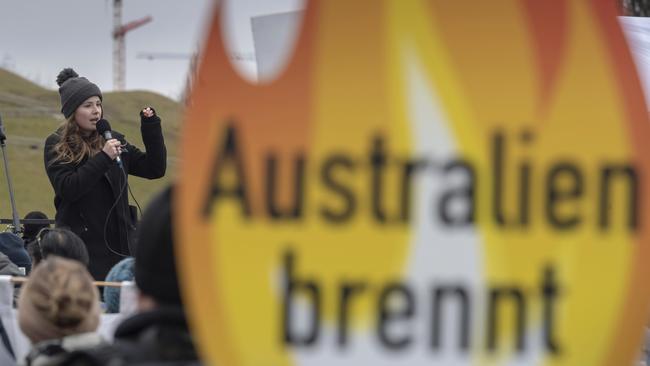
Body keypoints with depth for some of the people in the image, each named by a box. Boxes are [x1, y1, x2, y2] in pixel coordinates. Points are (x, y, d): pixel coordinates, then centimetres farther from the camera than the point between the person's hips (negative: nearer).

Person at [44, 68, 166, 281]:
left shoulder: (112, 139, 12)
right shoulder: (56, 145, 1)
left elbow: (155, 169, 10)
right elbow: (67, 188, -13)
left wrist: (151, 127, 1)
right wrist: (103, 158, -16)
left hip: (118, 244, 4)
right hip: (82, 245, -4)